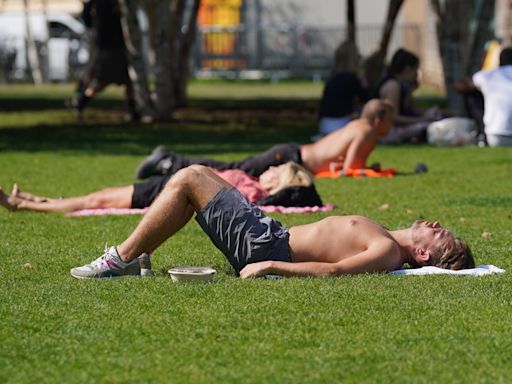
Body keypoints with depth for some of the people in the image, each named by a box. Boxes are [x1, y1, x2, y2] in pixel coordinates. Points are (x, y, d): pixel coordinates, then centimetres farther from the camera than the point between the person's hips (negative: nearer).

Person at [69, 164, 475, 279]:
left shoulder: (388, 252, -21)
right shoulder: (390, 243, 7)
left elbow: (333, 270, -32)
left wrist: (270, 267, -32)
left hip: (265, 247, -9)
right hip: (274, 234, 9)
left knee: (187, 179, -7)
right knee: (196, 174, 17)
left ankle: (122, 259, 2)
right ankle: (131, 254, 19)